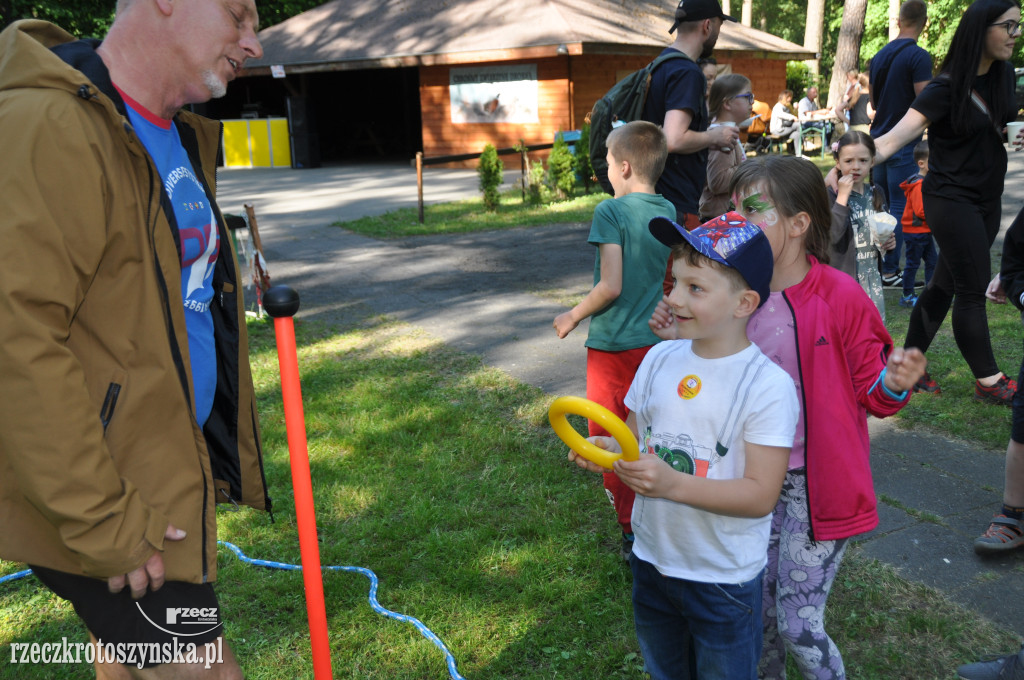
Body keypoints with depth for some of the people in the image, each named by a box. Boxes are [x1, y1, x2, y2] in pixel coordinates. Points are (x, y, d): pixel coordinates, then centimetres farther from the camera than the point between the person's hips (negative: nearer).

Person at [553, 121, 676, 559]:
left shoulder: (612, 212, -15)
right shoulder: (669, 211, 4)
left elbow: (610, 286, -20)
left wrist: (573, 316, -7)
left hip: (614, 344, -6)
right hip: (658, 340, 6)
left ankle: (633, 528, 11)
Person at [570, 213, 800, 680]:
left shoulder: (769, 384, -21)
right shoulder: (660, 359, -4)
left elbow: (761, 495, -23)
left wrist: (675, 484, -34)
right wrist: (607, 449, -16)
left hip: (725, 579, -5)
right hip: (652, 559, 5)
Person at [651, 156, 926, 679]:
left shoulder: (840, 297, -16)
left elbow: (871, 392, -6)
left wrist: (895, 384, -28)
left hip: (817, 484, -5)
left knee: (799, 626, 1)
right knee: (760, 615, 19)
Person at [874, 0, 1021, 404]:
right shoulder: (946, 89, -15)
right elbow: (892, 140, -22)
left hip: (987, 200, 7)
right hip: (951, 200, -7)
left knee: (945, 285, 11)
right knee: (973, 290, -4)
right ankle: (989, 382, 6)